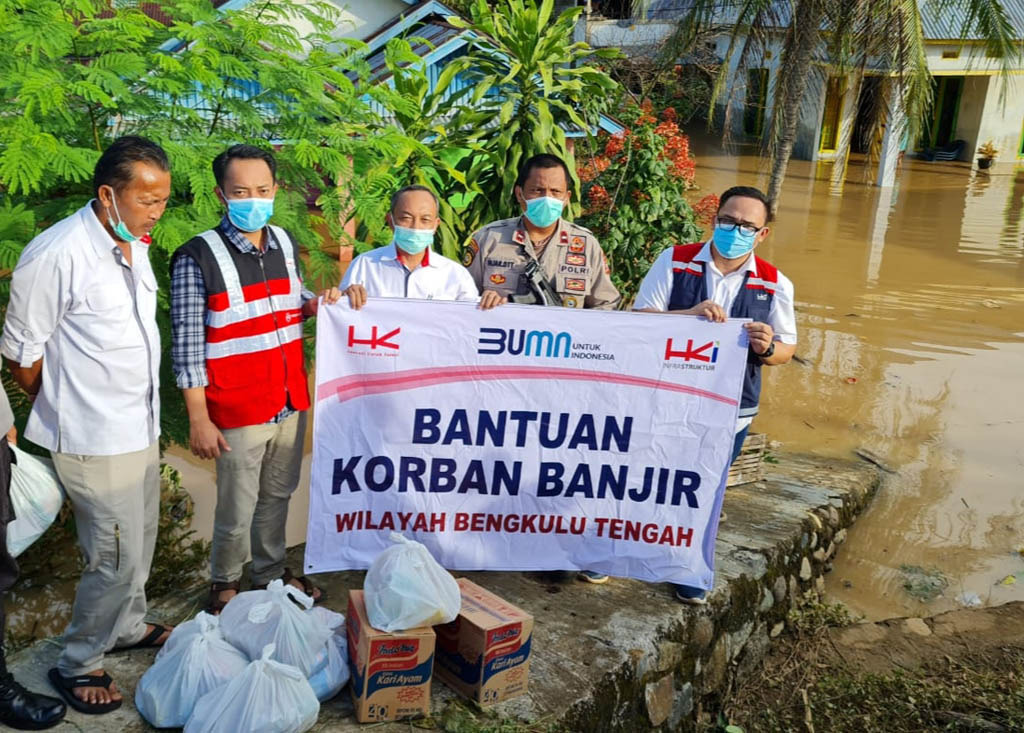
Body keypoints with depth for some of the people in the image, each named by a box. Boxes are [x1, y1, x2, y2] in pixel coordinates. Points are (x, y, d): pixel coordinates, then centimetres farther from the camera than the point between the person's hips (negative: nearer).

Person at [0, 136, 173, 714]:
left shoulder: (135, 244, 4)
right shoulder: (56, 255, -22)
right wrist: (65, 411, 3)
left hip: (141, 427, 8)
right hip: (95, 440, -8)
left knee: (140, 540, 22)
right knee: (119, 557, 1)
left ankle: (128, 627, 43)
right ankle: (77, 665, 23)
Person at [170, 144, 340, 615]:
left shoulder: (285, 245, 4)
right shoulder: (197, 258, -14)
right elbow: (187, 344, -13)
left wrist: (314, 304, -4)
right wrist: (199, 420, -14)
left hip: (291, 403, 6)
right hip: (237, 413, -5)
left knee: (277, 496, 21)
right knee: (237, 512, 8)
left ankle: (271, 573, 41)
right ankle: (224, 584, 34)